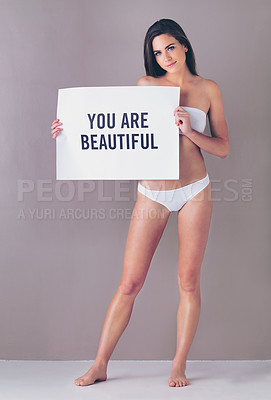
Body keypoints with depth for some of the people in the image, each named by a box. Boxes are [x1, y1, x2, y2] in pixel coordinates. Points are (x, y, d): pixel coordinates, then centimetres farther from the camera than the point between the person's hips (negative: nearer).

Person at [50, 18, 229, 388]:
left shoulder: (208, 89, 6)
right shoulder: (147, 85, 6)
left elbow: (223, 148, 4)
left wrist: (190, 131, -14)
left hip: (195, 191, 0)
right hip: (152, 194, 0)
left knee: (189, 281, 3)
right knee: (129, 284, 0)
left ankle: (179, 365, 17)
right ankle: (100, 365, 13)